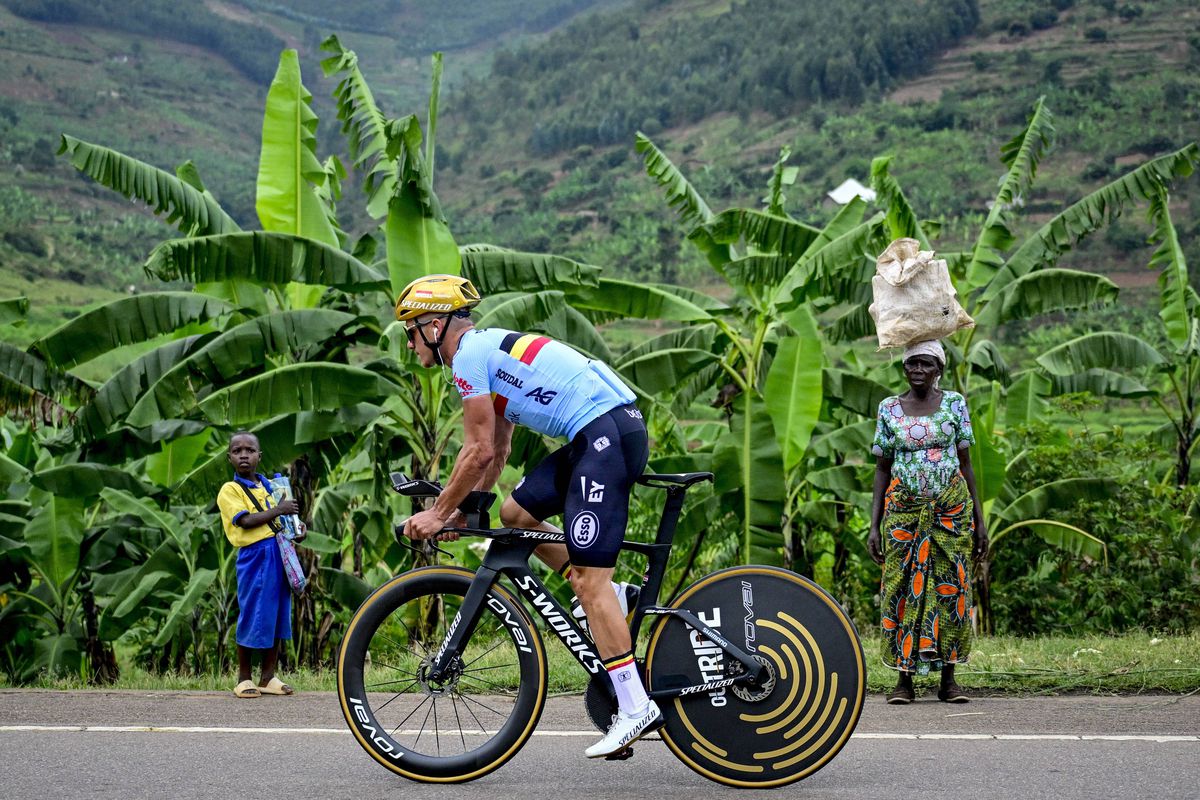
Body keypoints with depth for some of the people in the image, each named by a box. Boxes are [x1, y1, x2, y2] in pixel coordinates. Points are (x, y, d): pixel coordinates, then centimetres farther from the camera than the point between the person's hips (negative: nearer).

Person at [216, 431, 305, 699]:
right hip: (254, 556, -6)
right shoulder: (230, 490, -4)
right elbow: (246, 521, -16)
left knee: (277, 616, 9)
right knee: (254, 617, -3)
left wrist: (297, 525, 4)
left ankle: (268, 677, 17)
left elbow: (283, 516, 25)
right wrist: (278, 510, -15)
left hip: (279, 554, 6)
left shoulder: (270, 485, 15)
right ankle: (244, 679, 10)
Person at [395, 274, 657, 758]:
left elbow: (479, 451, -9)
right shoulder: (489, 350, 24)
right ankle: (615, 600, 13)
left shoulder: (469, 354, -6)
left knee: (587, 579, -10)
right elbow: (497, 452, 28)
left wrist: (439, 512, 0)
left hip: (607, 434, -10)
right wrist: (463, 510, 24)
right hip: (601, 437, 10)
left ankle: (635, 708, -12)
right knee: (516, 513, 17)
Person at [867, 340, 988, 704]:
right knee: (903, 589, -3)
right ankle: (904, 679, 3)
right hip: (903, 511, 0)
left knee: (951, 588, -1)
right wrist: (874, 526, 1)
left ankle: (948, 679, 6)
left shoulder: (954, 403, 4)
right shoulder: (889, 408, 4)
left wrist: (979, 521, 4)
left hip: (952, 510, 0)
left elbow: (966, 464, 6)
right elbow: (882, 469, 6)